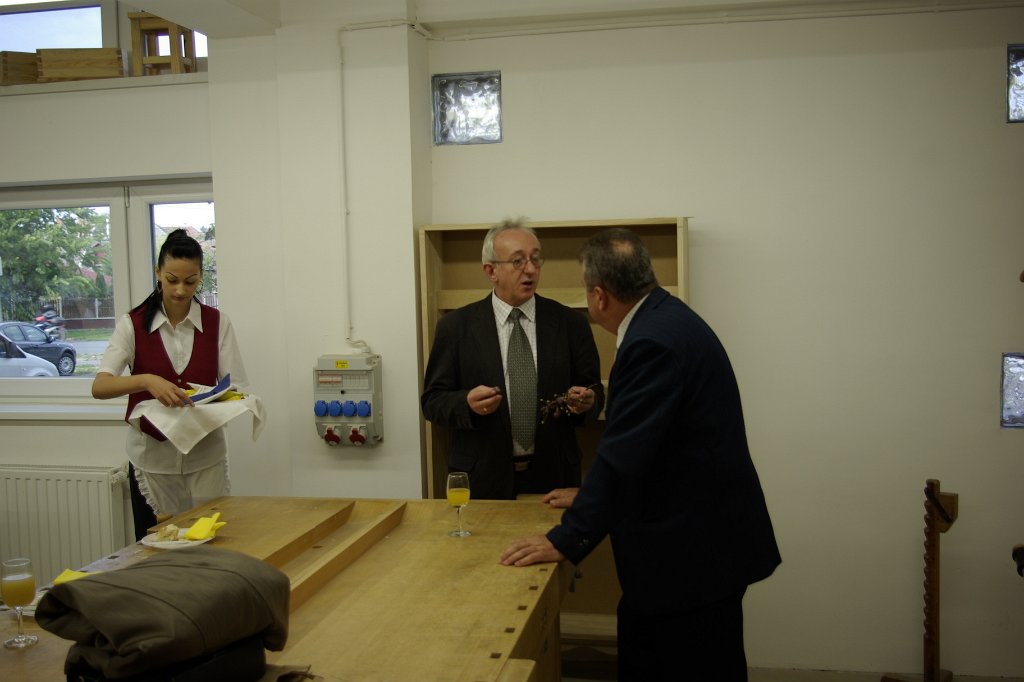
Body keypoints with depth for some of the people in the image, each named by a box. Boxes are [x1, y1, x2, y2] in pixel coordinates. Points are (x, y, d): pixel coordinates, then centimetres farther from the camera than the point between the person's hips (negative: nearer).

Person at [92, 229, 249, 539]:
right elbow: (99, 387, -14)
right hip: (152, 458, 0)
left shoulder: (217, 322, -1)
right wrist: (147, 381, -32)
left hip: (205, 458, 0)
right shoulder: (133, 324, -4)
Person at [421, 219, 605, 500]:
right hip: (483, 479, -1)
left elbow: (594, 389, 5)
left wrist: (586, 401, -17)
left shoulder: (571, 323, 1)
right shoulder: (455, 326, -2)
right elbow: (432, 400, -2)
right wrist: (467, 403, -21)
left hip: (553, 476, 2)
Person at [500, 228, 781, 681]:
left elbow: (625, 453, -28)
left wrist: (566, 540, -22)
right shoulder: (661, 317, 7)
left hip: (696, 547, -10)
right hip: (686, 537, 10)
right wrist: (591, 497, 19)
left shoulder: (654, 341, -26)